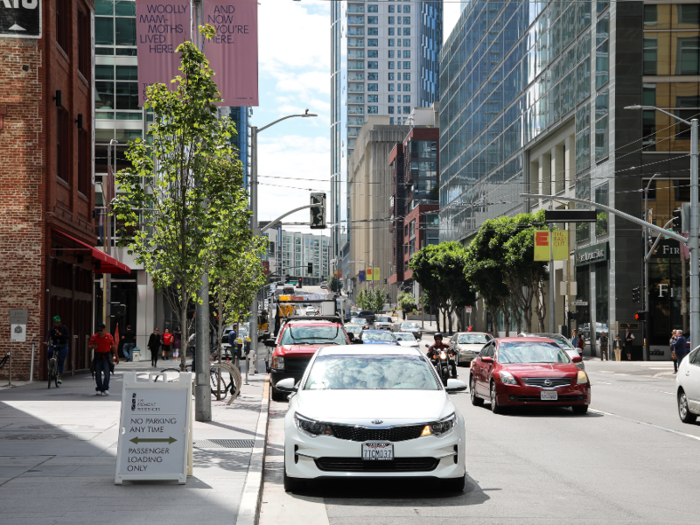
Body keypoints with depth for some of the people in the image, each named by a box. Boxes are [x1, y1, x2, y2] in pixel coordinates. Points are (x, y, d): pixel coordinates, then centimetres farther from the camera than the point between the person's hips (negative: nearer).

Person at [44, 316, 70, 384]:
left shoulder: (64, 328, -5)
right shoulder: (52, 329, -3)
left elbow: (68, 337, -10)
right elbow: (48, 335, -20)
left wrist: (61, 335, -26)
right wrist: (46, 341, -40)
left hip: (63, 347, -1)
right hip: (54, 345, 1)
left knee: (60, 361, -9)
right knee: (49, 351, -31)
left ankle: (60, 377, 0)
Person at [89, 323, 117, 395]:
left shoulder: (109, 336, 0)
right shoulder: (94, 337, 0)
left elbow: (113, 346, 9)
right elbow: (89, 346, 5)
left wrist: (116, 356, 13)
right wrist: (92, 346, -20)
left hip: (106, 357, -1)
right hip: (98, 356, 1)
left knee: (107, 373, -12)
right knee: (98, 374, 2)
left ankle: (105, 389, -8)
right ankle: (99, 389, 12)